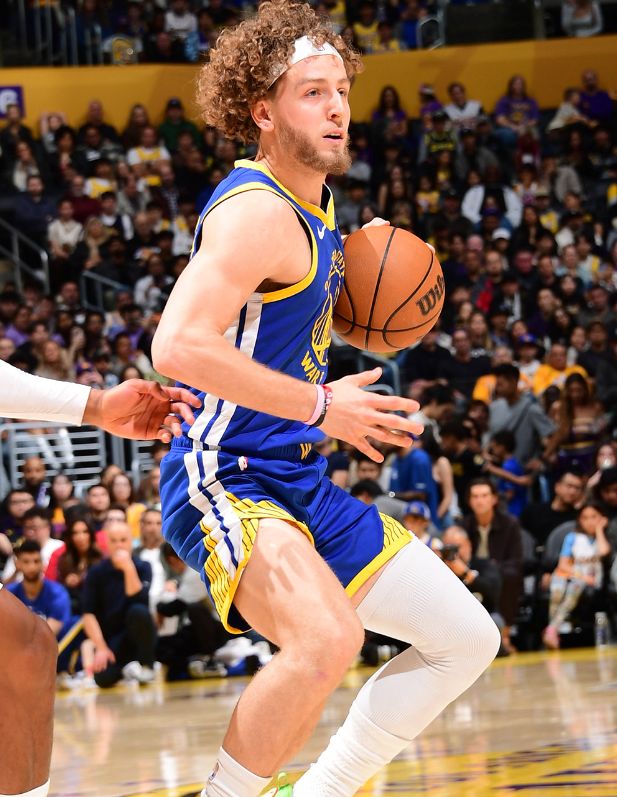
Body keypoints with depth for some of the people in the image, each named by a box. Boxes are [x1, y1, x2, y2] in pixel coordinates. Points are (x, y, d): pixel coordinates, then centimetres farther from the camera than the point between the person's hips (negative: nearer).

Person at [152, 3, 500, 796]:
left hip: (298, 485, 10)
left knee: (467, 640, 10)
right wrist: (319, 408, -25)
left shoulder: (314, 206, 13)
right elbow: (178, 345, -32)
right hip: (223, 484, -10)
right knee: (329, 638, -36)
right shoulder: (258, 212, -18)